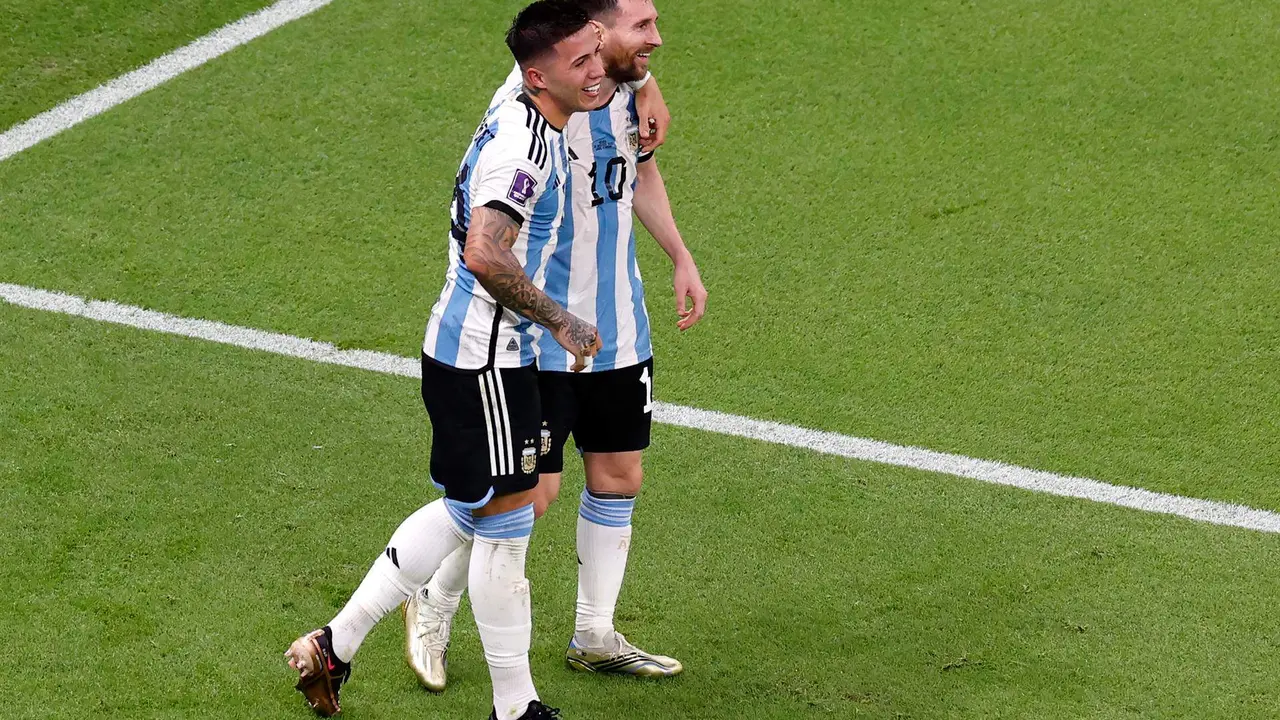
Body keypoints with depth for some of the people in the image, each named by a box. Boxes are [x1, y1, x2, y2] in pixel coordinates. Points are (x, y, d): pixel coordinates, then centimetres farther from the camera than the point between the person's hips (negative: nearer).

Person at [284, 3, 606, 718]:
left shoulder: (523, 118, 6)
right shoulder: (524, 147, -24)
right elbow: (485, 255, -35)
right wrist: (560, 321, -25)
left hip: (487, 355, 10)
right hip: (483, 362, -10)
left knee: (469, 512, 21)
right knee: (505, 527, 2)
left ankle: (335, 645, 27)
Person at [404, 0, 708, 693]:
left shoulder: (635, 87, 1)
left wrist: (681, 258, 20)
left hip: (620, 329, 8)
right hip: (541, 335, -8)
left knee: (618, 477, 12)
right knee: (531, 492, -2)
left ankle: (594, 636, 27)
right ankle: (435, 606, 22)